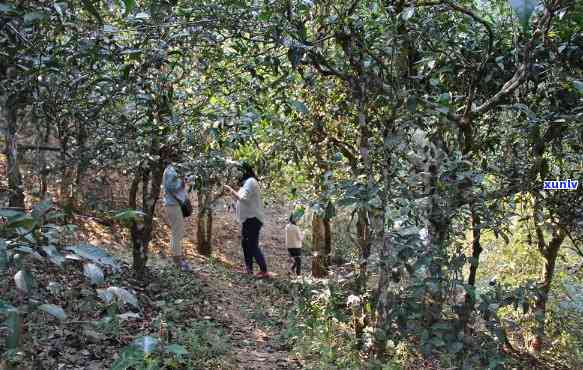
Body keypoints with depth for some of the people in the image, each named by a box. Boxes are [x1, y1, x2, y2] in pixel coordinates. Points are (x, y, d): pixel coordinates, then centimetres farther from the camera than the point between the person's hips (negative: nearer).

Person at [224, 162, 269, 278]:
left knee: (253, 245, -12)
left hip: (252, 219, -11)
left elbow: (243, 199, -21)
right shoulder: (247, 182, 18)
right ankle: (249, 268, 23)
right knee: (245, 243, 16)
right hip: (248, 219, 11)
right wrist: (231, 191, 9)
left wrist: (231, 190, -12)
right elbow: (240, 199, 18)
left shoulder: (250, 182, -13)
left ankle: (264, 271, -13)